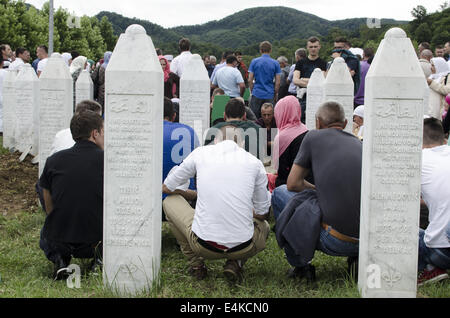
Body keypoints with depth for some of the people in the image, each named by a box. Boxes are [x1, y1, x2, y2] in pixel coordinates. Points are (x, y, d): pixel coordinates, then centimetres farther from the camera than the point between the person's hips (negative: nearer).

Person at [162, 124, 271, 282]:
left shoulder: (200, 153, 6)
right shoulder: (254, 162, 6)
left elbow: (166, 188, 19)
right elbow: (262, 214, 15)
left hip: (203, 245, -1)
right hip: (242, 248, 1)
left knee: (170, 202, 25)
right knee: (263, 226, 37)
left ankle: (196, 263, 18)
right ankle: (235, 263, 8)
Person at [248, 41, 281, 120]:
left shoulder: (254, 62, 0)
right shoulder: (275, 63, 0)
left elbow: (250, 80, -1)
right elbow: (277, 82, -1)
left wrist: (252, 92, 11)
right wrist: (276, 94, 10)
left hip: (257, 95, 0)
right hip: (270, 95, 0)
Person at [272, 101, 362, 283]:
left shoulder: (314, 137, 5)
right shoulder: (359, 144, 16)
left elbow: (293, 184, 8)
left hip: (334, 241, -5)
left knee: (279, 194, 16)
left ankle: (301, 266, 17)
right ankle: (356, 257, 17)